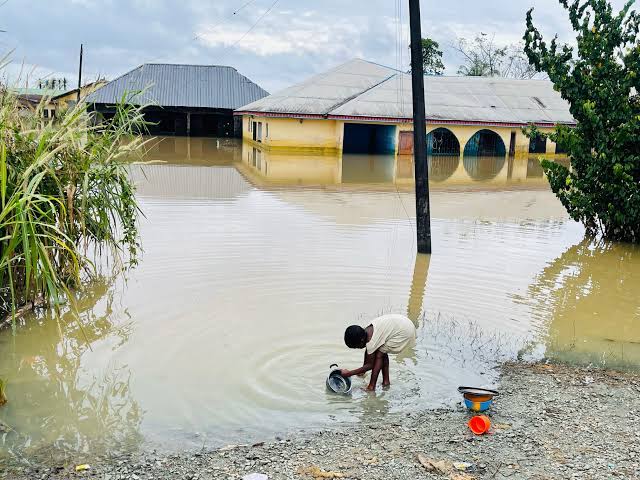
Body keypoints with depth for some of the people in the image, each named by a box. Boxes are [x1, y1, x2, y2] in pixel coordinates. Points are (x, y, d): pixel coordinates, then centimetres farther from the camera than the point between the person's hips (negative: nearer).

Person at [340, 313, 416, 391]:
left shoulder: (371, 342, -20)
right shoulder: (368, 330, 2)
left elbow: (370, 365, -7)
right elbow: (367, 351, 19)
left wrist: (349, 373, -3)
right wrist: (363, 368, 25)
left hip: (405, 332, -9)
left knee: (379, 355, -5)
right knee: (382, 351, 17)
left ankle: (372, 386, 0)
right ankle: (386, 380, 25)